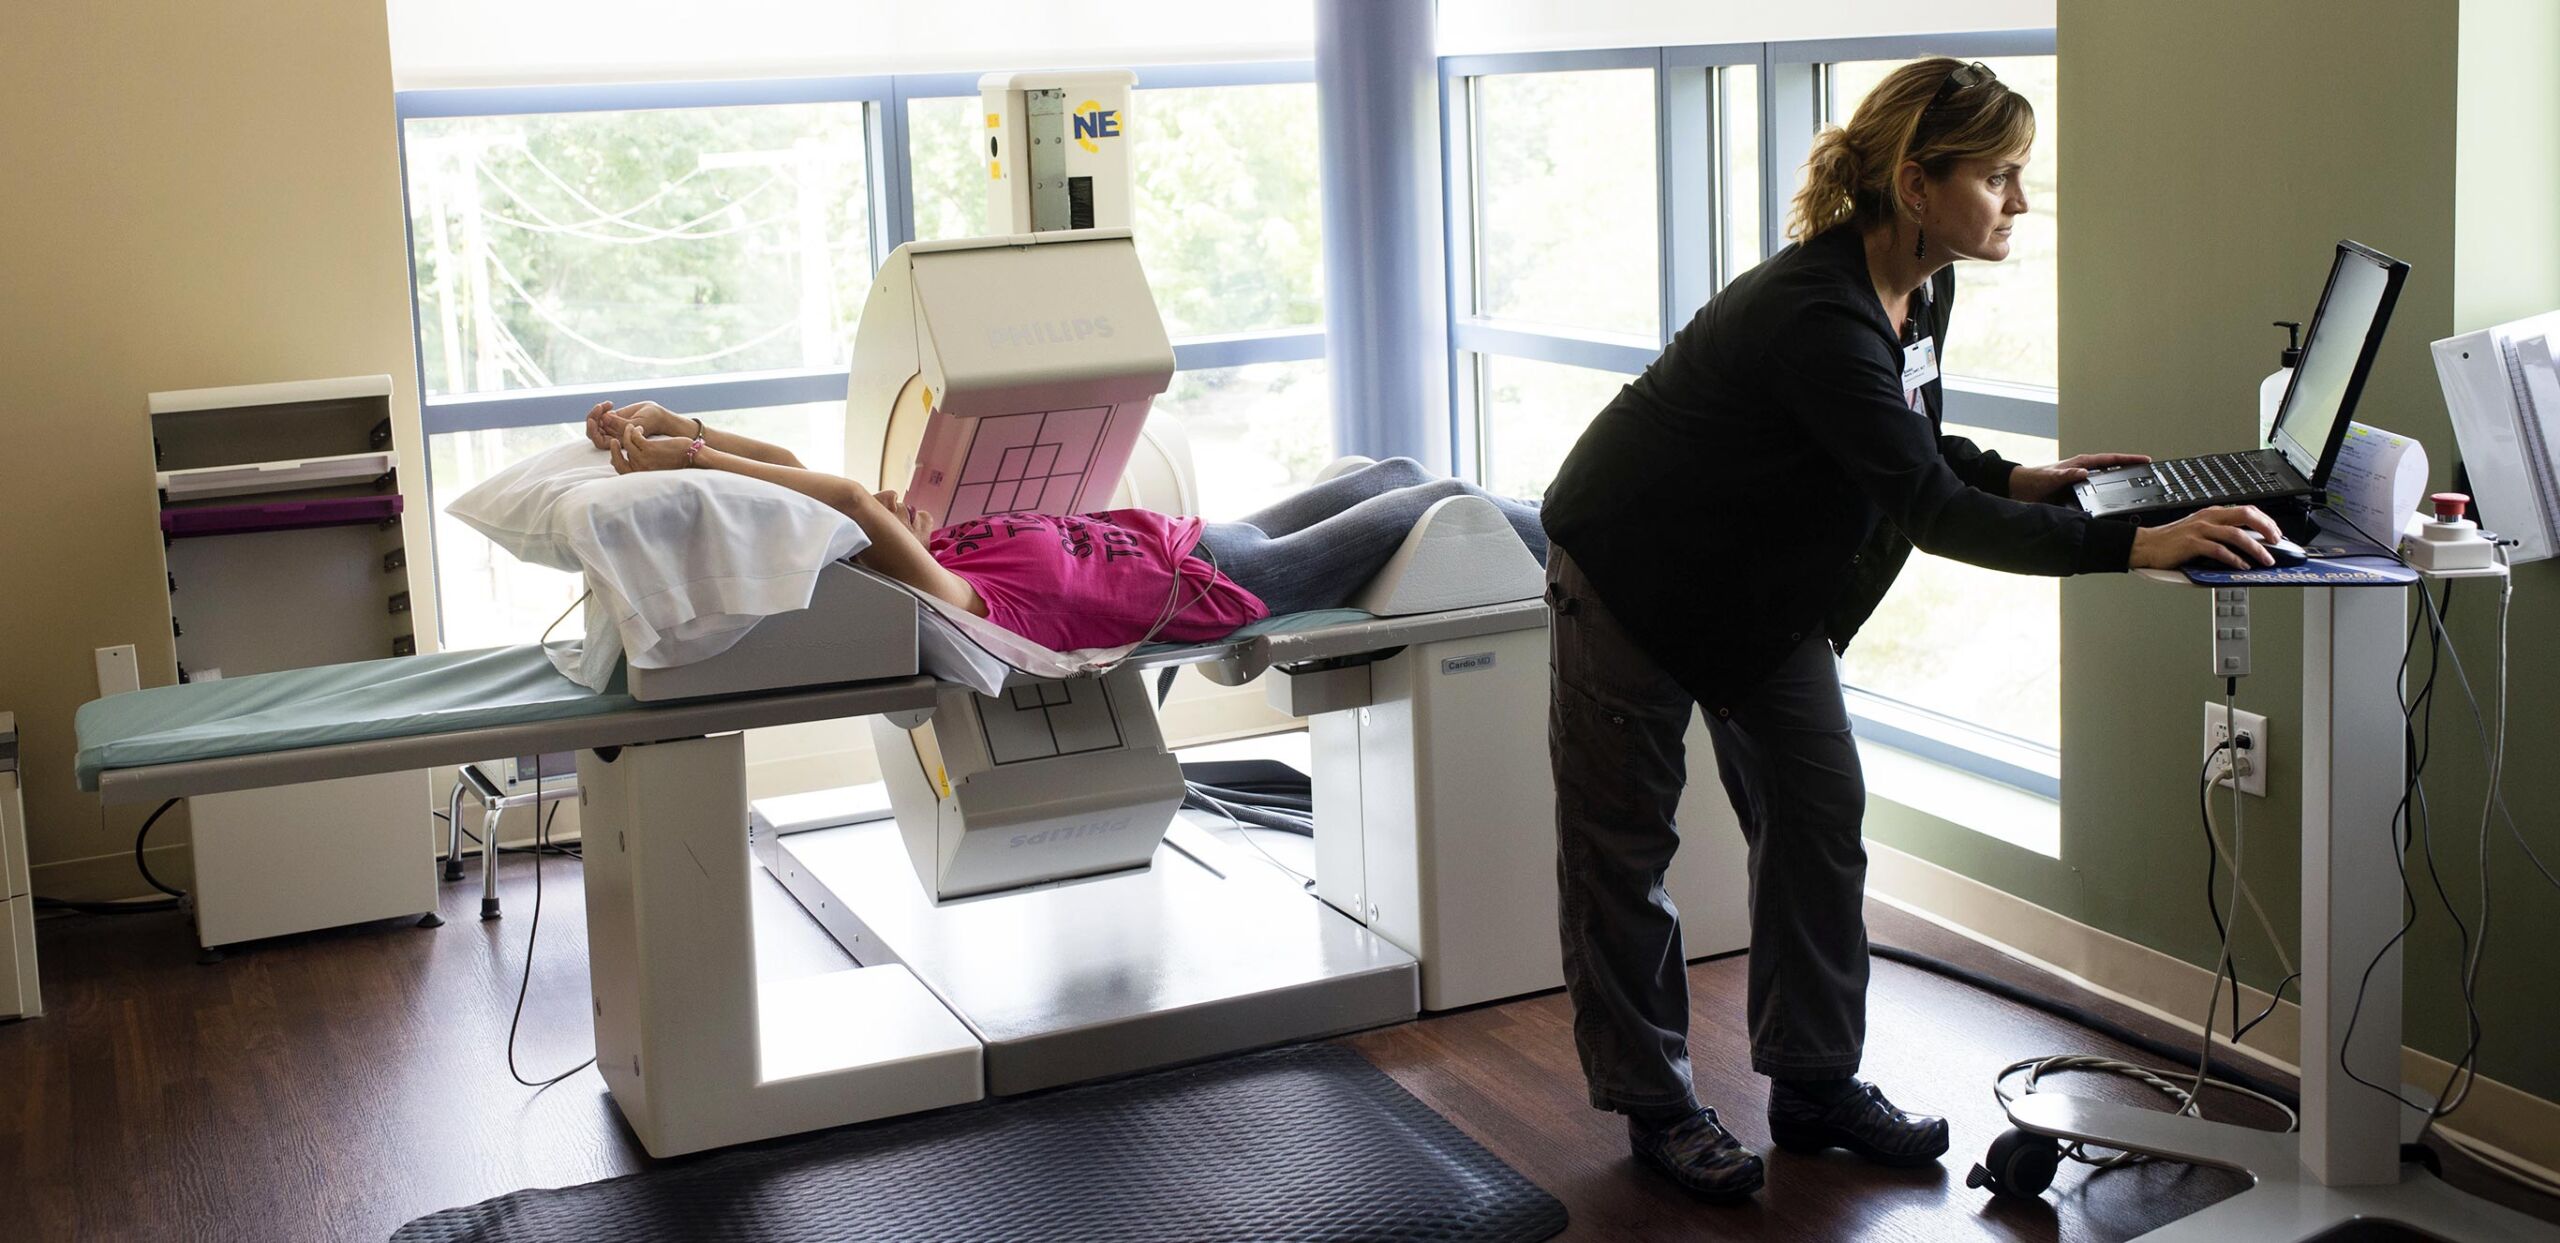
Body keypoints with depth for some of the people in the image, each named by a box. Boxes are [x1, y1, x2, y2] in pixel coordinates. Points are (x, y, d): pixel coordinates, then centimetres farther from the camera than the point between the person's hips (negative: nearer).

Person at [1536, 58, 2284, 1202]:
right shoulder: (1817, 316, -35)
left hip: (1768, 587, 9)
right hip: (1636, 578, -9)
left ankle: (1815, 1083, 18)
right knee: (1624, 847, 2)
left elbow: (1910, 442, 12)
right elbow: (1927, 509, -39)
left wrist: (2019, 478, -5)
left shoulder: (1921, 289, -6)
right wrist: (2133, 545, -42)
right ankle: (1654, 1105, 14)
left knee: (1818, 817, 7)